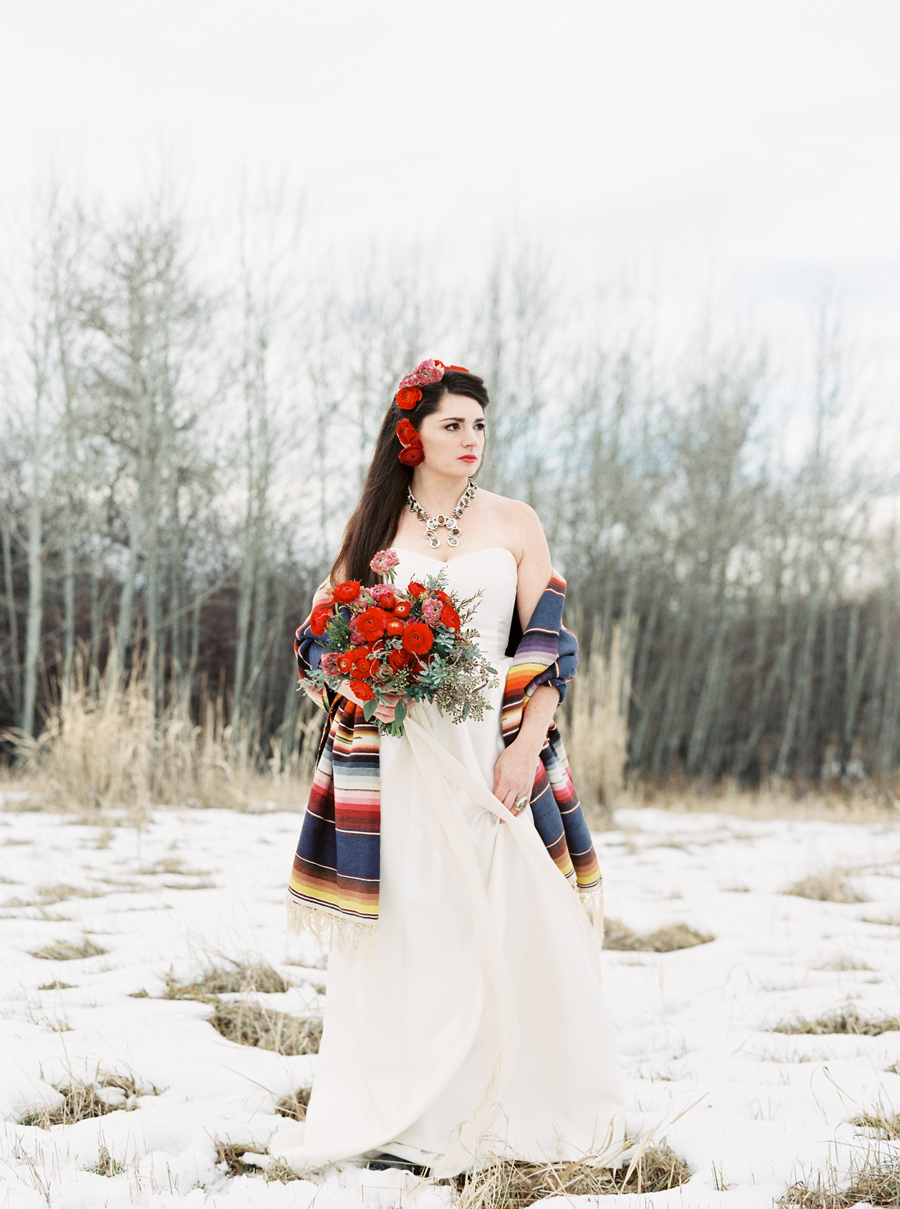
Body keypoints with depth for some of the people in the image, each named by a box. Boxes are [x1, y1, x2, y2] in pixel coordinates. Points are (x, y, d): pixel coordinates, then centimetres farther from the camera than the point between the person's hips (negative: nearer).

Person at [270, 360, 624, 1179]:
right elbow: (326, 638, 12)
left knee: (498, 924, -3)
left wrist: (526, 748, -9)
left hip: (493, 748, 0)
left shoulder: (514, 524, 8)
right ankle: (395, 1121, 5)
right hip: (393, 754, 0)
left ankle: (498, 1113, 7)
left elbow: (549, 645, 3)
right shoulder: (374, 525, 10)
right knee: (401, 926, -1)